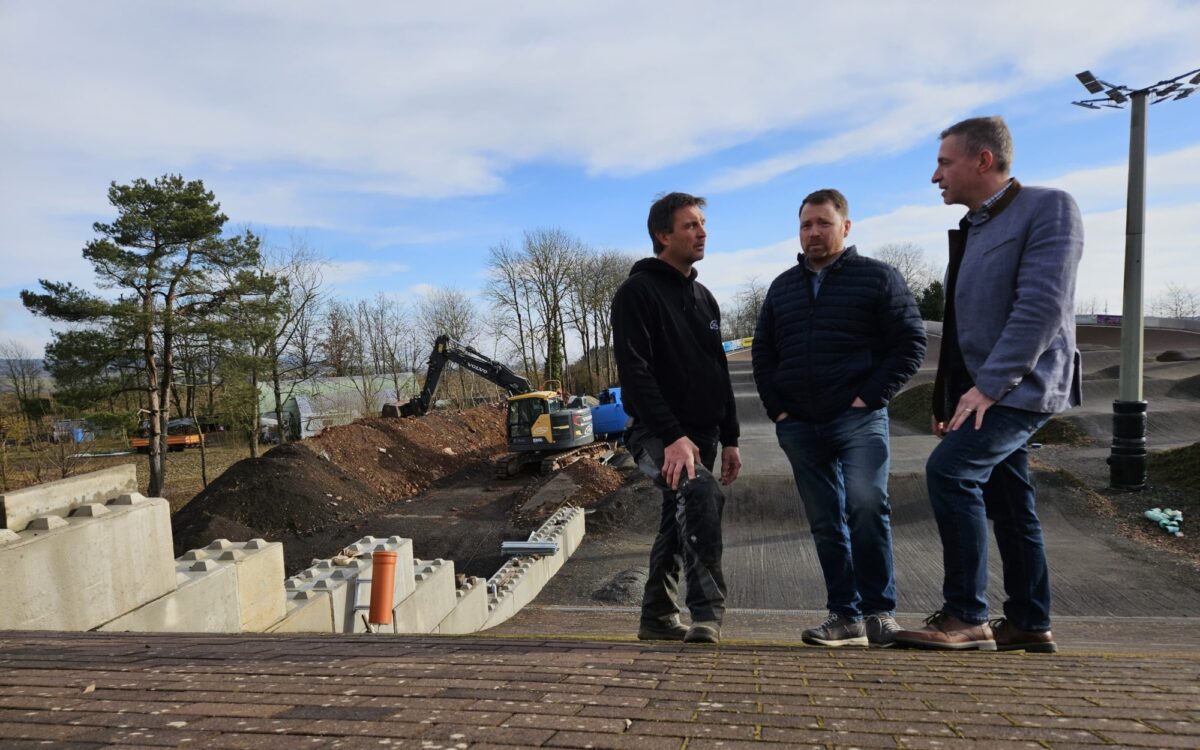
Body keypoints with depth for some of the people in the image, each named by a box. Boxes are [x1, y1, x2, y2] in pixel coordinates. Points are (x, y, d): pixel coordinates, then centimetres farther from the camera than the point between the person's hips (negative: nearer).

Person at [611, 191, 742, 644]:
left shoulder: (704, 298, 17)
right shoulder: (637, 292, -9)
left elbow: (720, 374, 20)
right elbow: (635, 373, -19)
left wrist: (729, 438, 14)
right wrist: (673, 436, -26)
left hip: (701, 435, 8)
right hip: (656, 434, -8)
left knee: (680, 522, 12)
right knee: (701, 493, -30)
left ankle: (658, 617, 27)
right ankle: (707, 614, -21)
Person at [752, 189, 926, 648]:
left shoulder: (877, 277, 3)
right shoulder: (783, 287, 16)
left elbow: (911, 344, -1)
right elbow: (763, 353, 19)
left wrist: (871, 397, -10)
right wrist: (776, 408, 8)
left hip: (858, 419, -4)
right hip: (799, 427, 5)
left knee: (866, 507, -18)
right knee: (825, 523, 6)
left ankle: (879, 611, -2)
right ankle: (846, 617, 14)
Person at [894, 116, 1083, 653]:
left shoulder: (1048, 208, -8)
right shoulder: (973, 227, 16)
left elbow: (1042, 304, -20)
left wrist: (990, 384, -23)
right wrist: (950, 395, 14)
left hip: (1018, 385, -8)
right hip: (984, 389, 9)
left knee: (949, 469, -22)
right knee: (1008, 504, 11)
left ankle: (966, 616, -12)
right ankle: (1029, 624, 22)